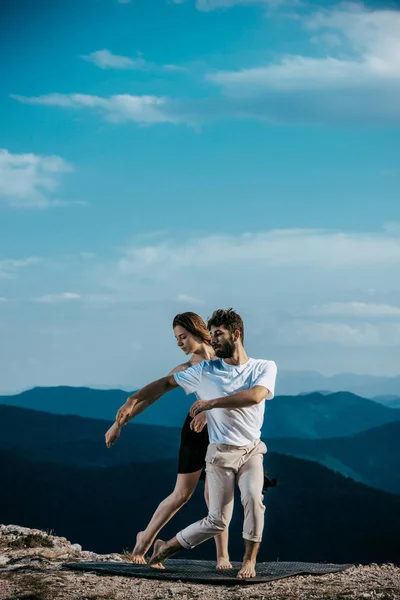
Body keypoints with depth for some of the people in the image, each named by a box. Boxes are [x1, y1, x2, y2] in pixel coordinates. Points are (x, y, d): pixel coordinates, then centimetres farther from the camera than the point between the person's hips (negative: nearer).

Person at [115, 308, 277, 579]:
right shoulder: (206, 371, -1)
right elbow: (167, 382, 8)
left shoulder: (265, 368, -5)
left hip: (251, 451, 0)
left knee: (253, 499, -27)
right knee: (217, 520, -1)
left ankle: (250, 561, -14)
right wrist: (133, 401, 2)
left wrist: (212, 403, -25)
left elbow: (254, 396, -24)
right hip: (220, 454, 0)